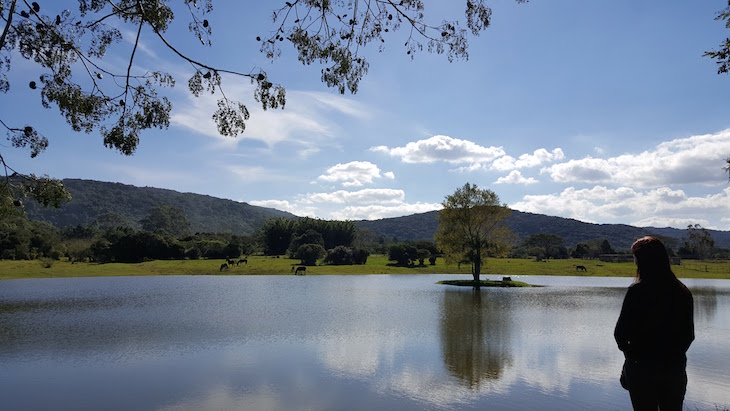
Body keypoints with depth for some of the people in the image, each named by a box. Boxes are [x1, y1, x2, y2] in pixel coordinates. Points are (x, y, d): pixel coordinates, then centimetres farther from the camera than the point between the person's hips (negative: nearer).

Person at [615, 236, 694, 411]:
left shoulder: (637, 291, -16)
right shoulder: (683, 292, -1)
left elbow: (620, 332, -13)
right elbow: (689, 335, 6)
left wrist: (626, 348, 7)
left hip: (641, 366, -4)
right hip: (675, 367, 4)